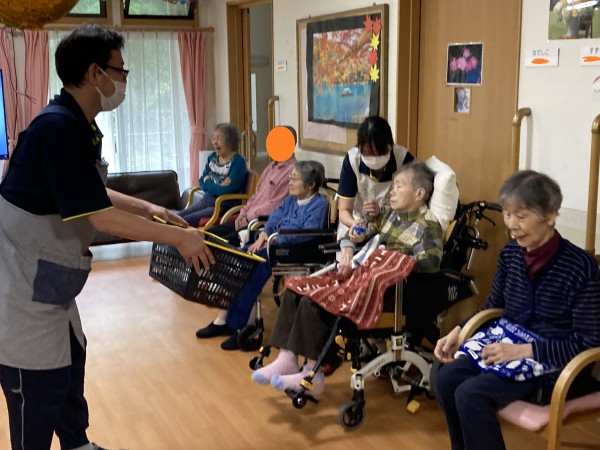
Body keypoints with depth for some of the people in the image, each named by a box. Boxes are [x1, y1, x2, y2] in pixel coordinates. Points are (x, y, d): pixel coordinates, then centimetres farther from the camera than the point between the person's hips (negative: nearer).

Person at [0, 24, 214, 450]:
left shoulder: (77, 126, 6)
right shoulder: (59, 127, -26)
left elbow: (93, 195, 19)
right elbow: (101, 217, -26)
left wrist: (151, 209, 11)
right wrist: (179, 237, -19)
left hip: (47, 284, 10)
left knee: (69, 368, 23)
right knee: (39, 393, 2)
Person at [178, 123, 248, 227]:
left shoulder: (238, 162, -13)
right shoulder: (212, 157, 11)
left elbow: (226, 190, -21)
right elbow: (202, 182, 8)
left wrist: (208, 183, -6)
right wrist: (218, 186, -11)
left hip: (224, 206, -8)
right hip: (205, 200, 8)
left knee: (184, 221, -20)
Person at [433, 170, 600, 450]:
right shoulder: (510, 254, 1)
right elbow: (493, 306, 14)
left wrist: (525, 350, -26)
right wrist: (459, 331, -3)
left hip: (555, 363, -6)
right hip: (511, 349, 7)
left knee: (470, 394, -24)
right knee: (446, 378, -14)